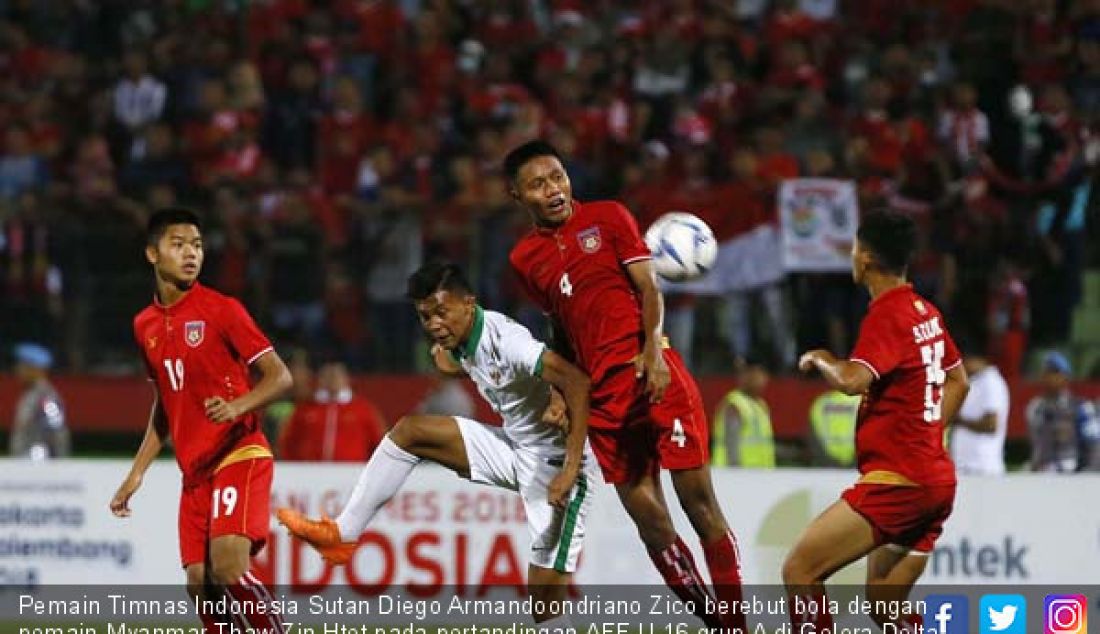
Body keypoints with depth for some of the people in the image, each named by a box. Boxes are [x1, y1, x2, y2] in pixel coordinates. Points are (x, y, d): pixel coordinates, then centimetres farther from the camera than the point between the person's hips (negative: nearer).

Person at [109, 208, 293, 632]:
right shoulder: (145, 325, 11)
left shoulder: (221, 310, -7)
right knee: (199, 585, -1)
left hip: (239, 456, -6)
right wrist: (136, 473, 19)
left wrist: (238, 406, -27)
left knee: (228, 568, -22)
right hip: (194, 470, 6)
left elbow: (280, 376, -9)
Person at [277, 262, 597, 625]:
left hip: (556, 461, -8)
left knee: (547, 608, -10)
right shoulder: (464, 342, 1)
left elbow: (577, 381, -34)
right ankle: (343, 534, 8)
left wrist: (571, 469, -36)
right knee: (409, 431, 4)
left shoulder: (506, 340, -25)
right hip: (515, 447, 8)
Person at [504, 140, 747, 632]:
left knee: (698, 500, -9)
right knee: (649, 520, 0)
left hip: (654, 372, -4)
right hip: (603, 397, 4)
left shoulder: (608, 217, 4)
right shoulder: (525, 258, 14)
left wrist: (653, 350, -16)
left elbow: (648, 287, -1)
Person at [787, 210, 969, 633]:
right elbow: (957, 381, 26)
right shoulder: (926, 312, 12)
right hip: (935, 478, 9)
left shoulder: (886, 315, -14)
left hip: (897, 481, -9)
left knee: (799, 571, -10)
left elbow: (852, 380, -29)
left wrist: (819, 359, -8)